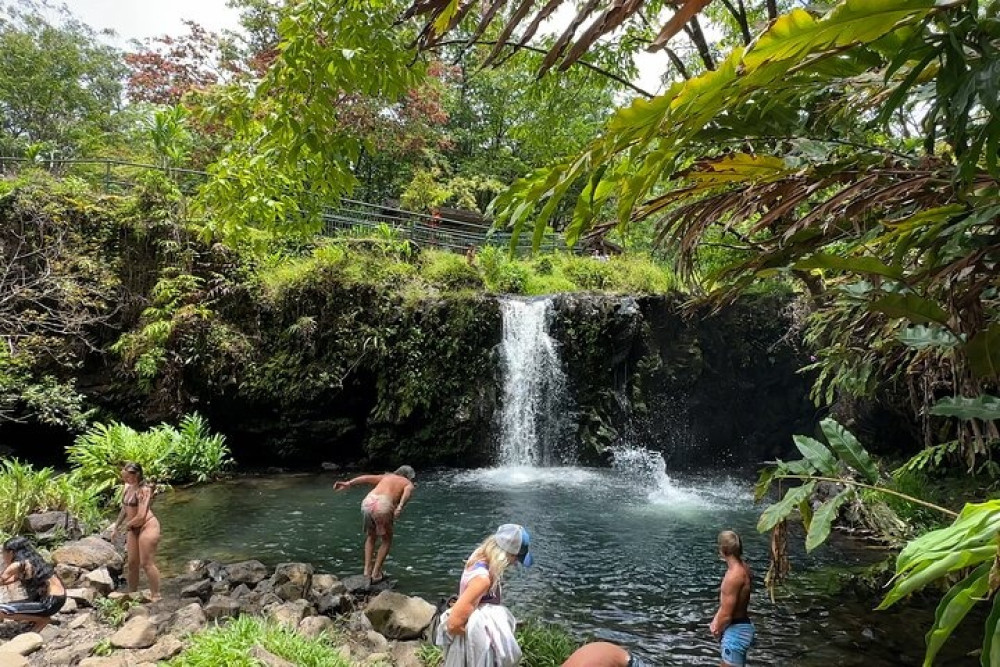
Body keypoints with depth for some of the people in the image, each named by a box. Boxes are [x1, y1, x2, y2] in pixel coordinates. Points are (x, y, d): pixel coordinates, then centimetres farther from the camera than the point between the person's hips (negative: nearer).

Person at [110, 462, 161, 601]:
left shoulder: (144, 490, -19)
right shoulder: (128, 487, 6)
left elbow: (141, 515, -22)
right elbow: (125, 509, 19)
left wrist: (126, 525, -6)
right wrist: (116, 527, 20)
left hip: (147, 526, -8)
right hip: (134, 528, 8)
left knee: (147, 564, -6)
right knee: (132, 564, 13)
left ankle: (156, 595, 2)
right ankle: (132, 594, 26)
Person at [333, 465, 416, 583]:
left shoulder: (386, 477, 33)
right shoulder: (408, 484, 23)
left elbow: (367, 478, 17)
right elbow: (407, 491, -2)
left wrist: (348, 483, 5)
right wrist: (400, 507, -19)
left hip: (367, 502, 4)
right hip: (383, 506, -4)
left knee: (370, 537, 29)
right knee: (387, 540, 21)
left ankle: (367, 570, 22)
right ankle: (376, 573, 17)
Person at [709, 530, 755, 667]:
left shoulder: (733, 576, -28)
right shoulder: (742, 568, 3)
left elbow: (726, 615, -23)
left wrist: (718, 631, -5)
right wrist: (716, 622, 6)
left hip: (735, 631, -10)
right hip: (742, 626, 10)